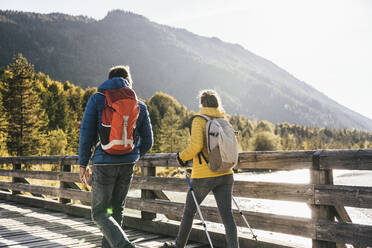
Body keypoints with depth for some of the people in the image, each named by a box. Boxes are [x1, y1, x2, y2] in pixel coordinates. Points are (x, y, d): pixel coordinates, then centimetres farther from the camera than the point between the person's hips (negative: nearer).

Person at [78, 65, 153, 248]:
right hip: (127, 165, 3)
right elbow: (147, 141, 11)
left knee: (100, 213, 3)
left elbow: (86, 133, -4)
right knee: (117, 209, 19)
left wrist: (83, 163, 3)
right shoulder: (140, 106, 8)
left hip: (104, 163, -3)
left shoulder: (97, 99, 1)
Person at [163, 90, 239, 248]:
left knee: (189, 211, 15)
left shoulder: (199, 120, -7)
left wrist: (182, 157, -3)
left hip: (203, 176, -4)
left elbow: (196, 145, -19)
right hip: (225, 174, 5)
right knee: (227, 215, 3)